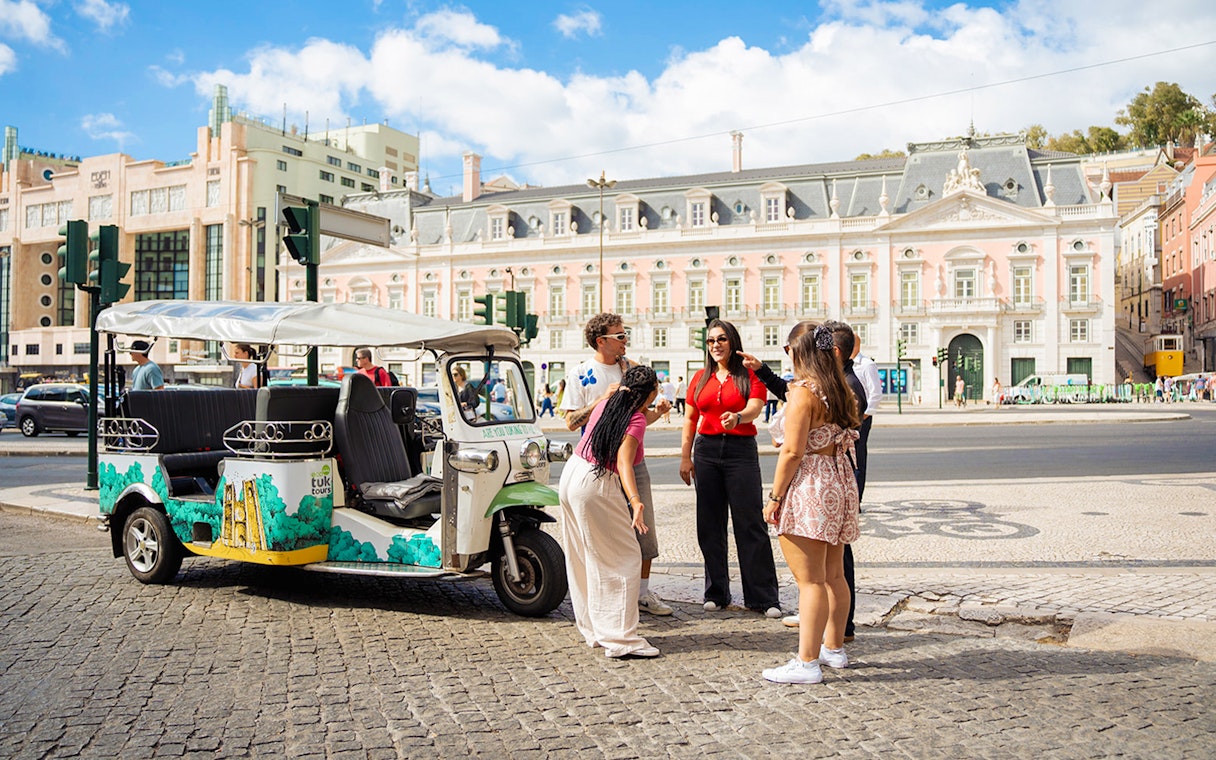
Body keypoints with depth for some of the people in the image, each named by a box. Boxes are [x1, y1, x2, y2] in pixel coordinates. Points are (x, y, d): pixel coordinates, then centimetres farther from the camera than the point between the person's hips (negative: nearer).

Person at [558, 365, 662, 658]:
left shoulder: (606, 405, 10)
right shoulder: (636, 419, -12)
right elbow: (623, 463, -25)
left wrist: (615, 391, 38)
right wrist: (635, 501, -37)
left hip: (571, 475, 9)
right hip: (596, 488, -9)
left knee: (583, 559, 16)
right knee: (625, 559, -1)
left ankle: (593, 629, 27)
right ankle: (620, 638, -2)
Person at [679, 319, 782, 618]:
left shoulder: (750, 374, 1)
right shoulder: (700, 378, 12)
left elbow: (755, 408, -16)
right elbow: (690, 419, 13)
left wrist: (737, 417, -37)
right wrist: (685, 457, 6)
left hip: (741, 450, -4)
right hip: (707, 450, 4)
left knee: (750, 524, -5)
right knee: (710, 525, 6)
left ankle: (765, 598, 1)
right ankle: (716, 593, 17)